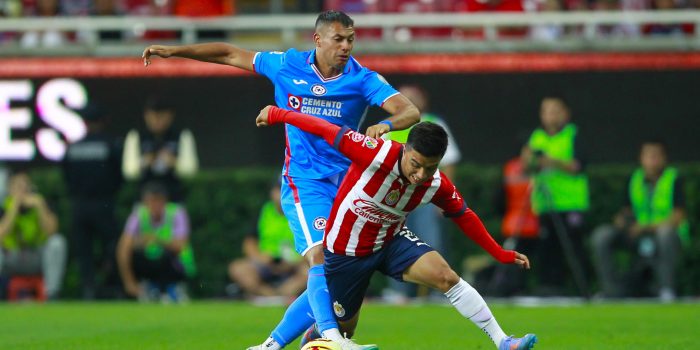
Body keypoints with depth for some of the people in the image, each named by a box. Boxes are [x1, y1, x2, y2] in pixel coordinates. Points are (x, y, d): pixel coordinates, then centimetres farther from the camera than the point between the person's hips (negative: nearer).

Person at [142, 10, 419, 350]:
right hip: (304, 182, -3)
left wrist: (385, 125, -38)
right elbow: (232, 55, 12)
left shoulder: (363, 80, -2)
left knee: (329, 282, 0)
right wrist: (174, 51, 11)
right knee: (321, 258, -24)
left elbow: (410, 111, -14)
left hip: (347, 185, 3)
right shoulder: (287, 66, 0)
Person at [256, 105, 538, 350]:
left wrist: (500, 254, 5)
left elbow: (463, 216, 2)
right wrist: (277, 115, -14)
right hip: (346, 251, -3)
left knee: (446, 276, -20)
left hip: (391, 242, 3)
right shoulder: (377, 154, -33)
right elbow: (326, 131, -24)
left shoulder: (437, 186, -18)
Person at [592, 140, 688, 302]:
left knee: (666, 232, -41)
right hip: (638, 236, 5)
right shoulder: (634, 179, 6)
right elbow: (627, 209, 16)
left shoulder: (674, 180, -9)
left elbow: (678, 217, -15)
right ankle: (615, 290, -9)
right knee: (601, 235, -14)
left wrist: (647, 227, -22)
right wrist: (622, 218, -9)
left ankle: (666, 288, -25)